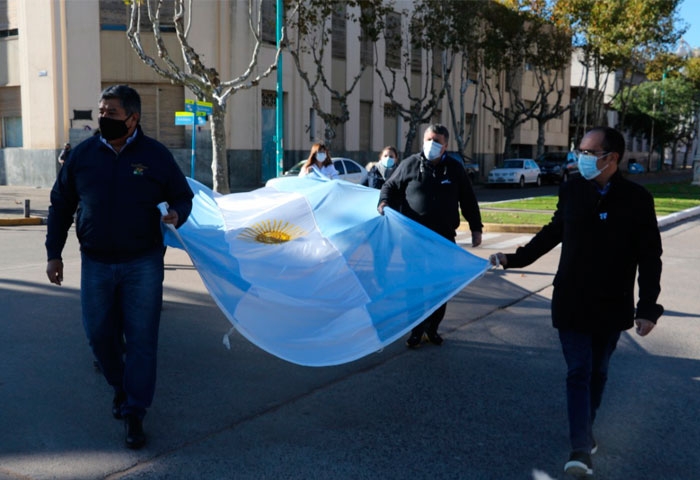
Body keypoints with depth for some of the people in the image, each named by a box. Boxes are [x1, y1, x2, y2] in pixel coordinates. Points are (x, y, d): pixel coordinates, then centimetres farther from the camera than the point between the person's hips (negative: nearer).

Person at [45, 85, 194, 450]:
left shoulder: (155, 155, -4)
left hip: (142, 264, -2)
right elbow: (60, 205, 9)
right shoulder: (82, 154, 2)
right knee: (99, 334, 12)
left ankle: (134, 414, 11)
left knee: (141, 339, 0)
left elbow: (183, 196, 5)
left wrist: (176, 215, -18)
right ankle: (120, 386, 40)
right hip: (95, 264, 3)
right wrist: (53, 253, 6)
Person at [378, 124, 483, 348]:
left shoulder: (455, 168, 6)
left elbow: (468, 200, 10)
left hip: (444, 238, 2)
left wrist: (475, 228, 6)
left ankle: (432, 329, 21)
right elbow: (390, 186, 8)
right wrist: (384, 202, -14)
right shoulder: (410, 164, 0)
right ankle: (417, 330, 15)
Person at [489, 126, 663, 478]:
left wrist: (647, 308, -11)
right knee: (578, 372, -2)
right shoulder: (572, 190, -4)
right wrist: (516, 258, 6)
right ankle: (581, 447, 0)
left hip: (611, 305, 0)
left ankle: (585, 430, 35)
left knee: (597, 372, 15)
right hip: (571, 302, 0)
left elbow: (649, 258, -7)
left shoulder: (637, 199, -11)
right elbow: (554, 232, 10)